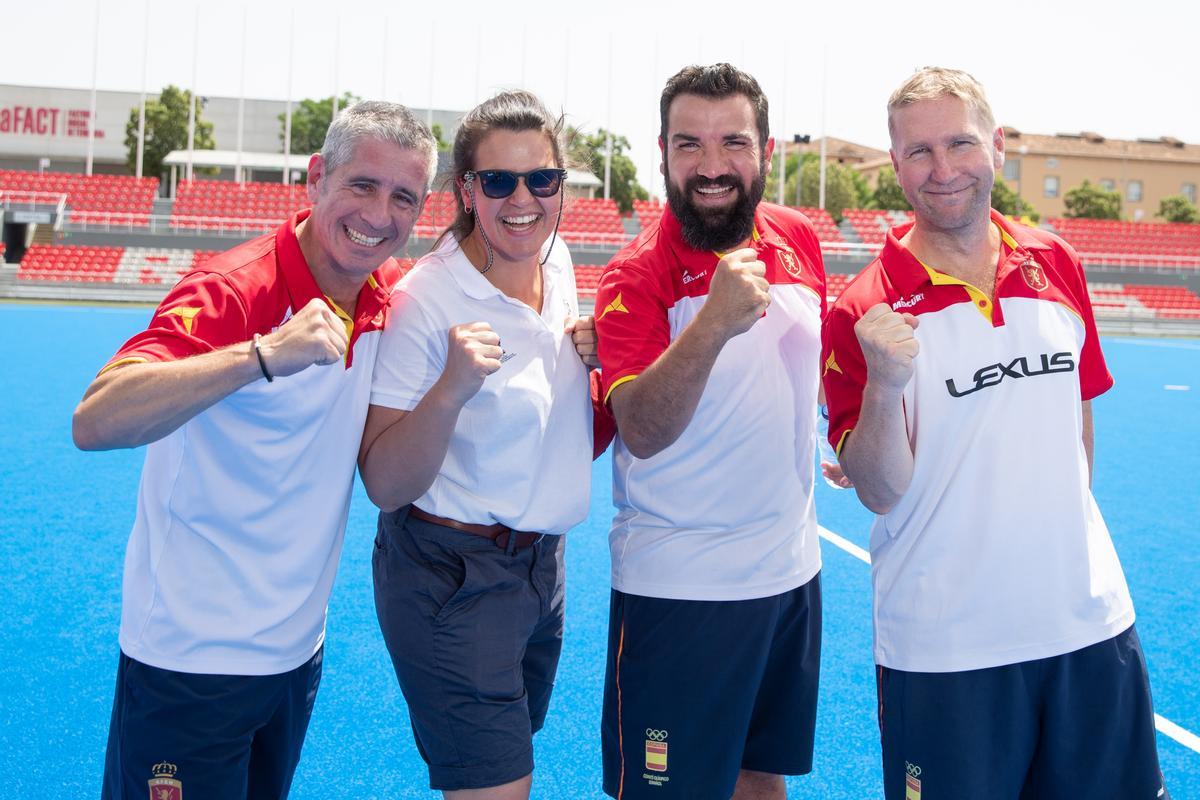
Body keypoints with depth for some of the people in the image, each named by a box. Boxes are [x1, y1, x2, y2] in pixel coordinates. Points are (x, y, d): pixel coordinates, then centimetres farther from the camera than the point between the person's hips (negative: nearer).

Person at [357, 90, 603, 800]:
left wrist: (591, 353, -3)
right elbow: (385, 486, -21)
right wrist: (451, 389, -36)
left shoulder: (557, 262, 0)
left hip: (543, 560, 7)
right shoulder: (426, 299, -20)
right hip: (451, 576, -7)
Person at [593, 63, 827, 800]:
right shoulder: (637, 276, -15)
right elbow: (642, 432, -27)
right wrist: (714, 323, -38)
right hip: (679, 590, -5)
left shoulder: (798, 240, 1)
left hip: (791, 568, 6)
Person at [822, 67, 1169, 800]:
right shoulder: (866, 312, -11)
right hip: (944, 649, -4)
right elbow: (880, 492, -13)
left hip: (1091, 620, 5)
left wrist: (1071, 538, 15)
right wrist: (883, 386, -29)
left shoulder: (1056, 265, 2)